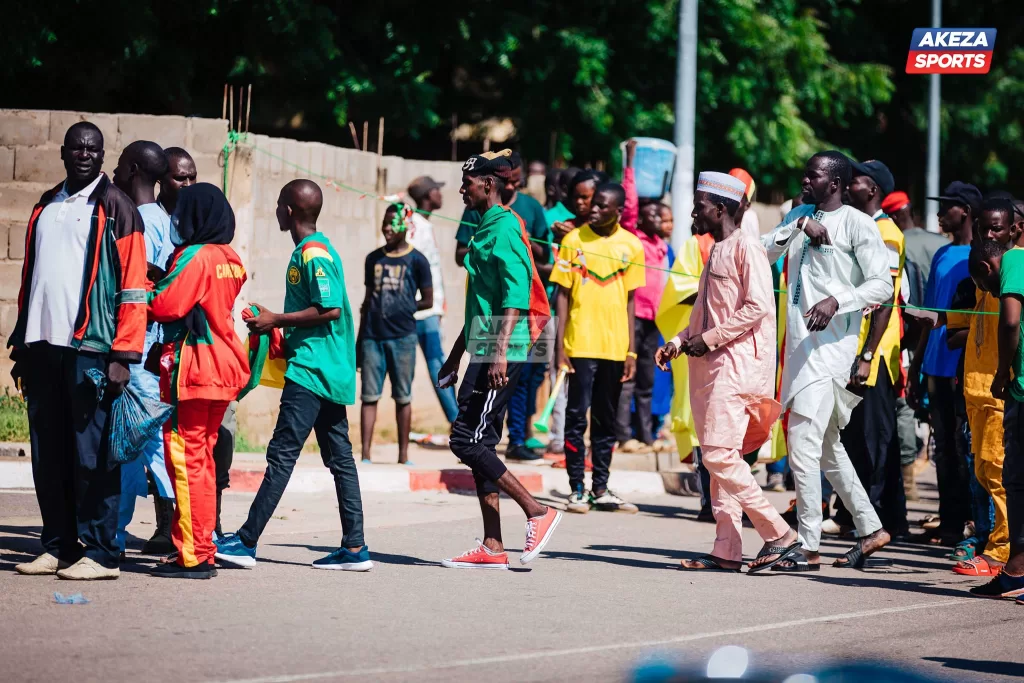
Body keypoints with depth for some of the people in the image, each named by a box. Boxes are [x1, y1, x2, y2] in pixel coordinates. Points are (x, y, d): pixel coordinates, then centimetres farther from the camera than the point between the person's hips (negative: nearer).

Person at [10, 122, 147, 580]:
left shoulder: (115, 208, 0)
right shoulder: (45, 208, 18)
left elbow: (133, 288, -6)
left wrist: (123, 355, -13)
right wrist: (20, 344, 15)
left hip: (89, 348, -6)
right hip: (42, 346, 6)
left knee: (92, 455, -5)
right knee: (48, 454, 7)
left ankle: (100, 554, -2)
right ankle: (58, 546, 13)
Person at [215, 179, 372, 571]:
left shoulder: (312, 254, -13)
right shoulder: (314, 249, 17)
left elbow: (329, 310, -20)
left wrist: (276, 321, -14)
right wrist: (279, 325, 17)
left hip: (311, 369, -10)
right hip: (330, 370, 10)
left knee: (281, 454, -9)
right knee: (339, 457, 7)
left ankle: (247, 543, -8)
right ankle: (355, 549, 7)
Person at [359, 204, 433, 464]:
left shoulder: (416, 260, 0)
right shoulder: (374, 259, 12)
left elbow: (427, 301, 3)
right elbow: (368, 299, 16)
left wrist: (402, 310, -3)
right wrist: (360, 338, 13)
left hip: (402, 337, -3)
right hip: (373, 335, 3)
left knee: (403, 397, 4)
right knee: (369, 396, 0)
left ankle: (403, 455, 9)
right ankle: (365, 454, 0)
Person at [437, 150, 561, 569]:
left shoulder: (504, 228, -11)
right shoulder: (485, 228, 19)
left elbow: (516, 295, -20)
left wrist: (500, 353, -27)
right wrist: (455, 357, 28)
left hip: (501, 351, -10)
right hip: (484, 350, 10)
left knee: (467, 441, -11)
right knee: (479, 444, 8)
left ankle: (537, 512, -6)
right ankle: (492, 547, 9)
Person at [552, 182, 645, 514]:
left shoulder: (631, 246, 5)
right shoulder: (574, 240, -1)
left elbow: (630, 300, 9)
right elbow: (562, 294, 1)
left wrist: (631, 351, 6)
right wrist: (560, 344, -6)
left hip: (615, 346, 2)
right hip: (580, 345, -2)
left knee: (606, 420, 8)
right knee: (577, 416, -3)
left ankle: (600, 490, 14)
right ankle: (577, 490, 2)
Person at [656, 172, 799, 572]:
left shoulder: (745, 247, -10)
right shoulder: (717, 251, 19)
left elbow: (758, 307, -19)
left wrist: (709, 339, -15)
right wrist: (679, 342, 13)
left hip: (735, 363, -10)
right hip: (709, 364, 10)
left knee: (720, 455, -15)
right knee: (717, 458, 6)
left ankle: (779, 534, -9)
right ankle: (726, 550, 7)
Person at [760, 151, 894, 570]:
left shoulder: (856, 224, -7)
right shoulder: (800, 215, 15)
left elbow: (883, 285, -12)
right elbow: (763, 254, 5)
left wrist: (836, 300, -26)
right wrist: (799, 226, -8)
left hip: (830, 345, -8)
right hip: (799, 344, 8)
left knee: (803, 445, -14)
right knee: (826, 446, 16)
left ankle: (809, 548, -10)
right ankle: (870, 529, 28)